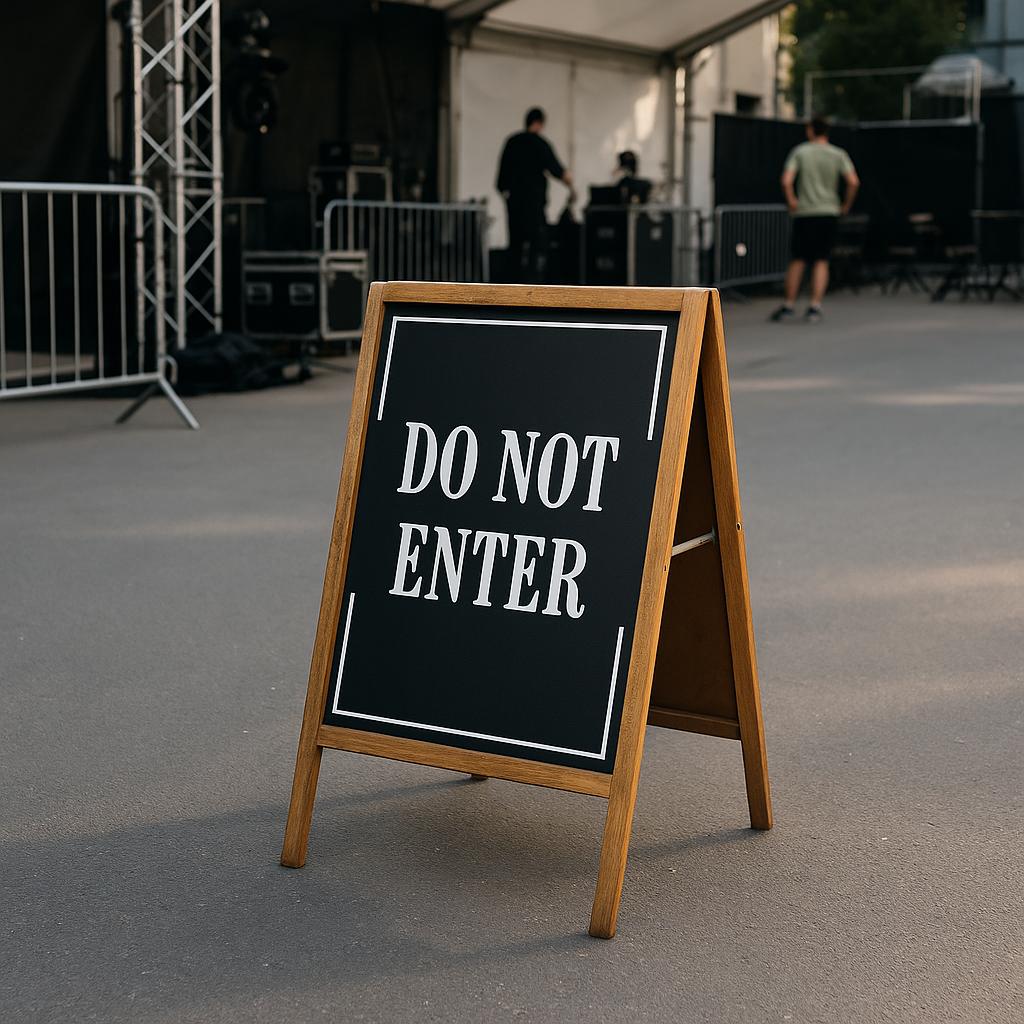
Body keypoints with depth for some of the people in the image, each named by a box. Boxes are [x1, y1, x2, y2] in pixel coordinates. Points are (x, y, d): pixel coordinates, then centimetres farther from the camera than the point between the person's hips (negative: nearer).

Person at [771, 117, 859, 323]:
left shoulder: (799, 151, 0)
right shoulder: (839, 155, 3)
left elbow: (786, 181, -10)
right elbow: (853, 182, -8)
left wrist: (791, 202, 3)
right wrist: (846, 205, 5)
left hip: (804, 213, -1)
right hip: (829, 213, 1)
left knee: (797, 261, 7)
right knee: (821, 262, 4)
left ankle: (788, 306, 10)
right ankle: (814, 308, -2)